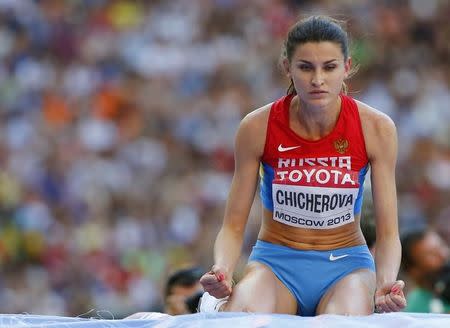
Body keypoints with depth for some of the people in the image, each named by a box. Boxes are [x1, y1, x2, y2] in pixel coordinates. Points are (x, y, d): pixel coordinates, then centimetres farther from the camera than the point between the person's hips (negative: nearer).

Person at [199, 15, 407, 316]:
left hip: (346, 263, 0)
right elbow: (233, 226, -5)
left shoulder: (377, 129, -11)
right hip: (276, 261, 0)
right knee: (242, 314, -36)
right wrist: (222, 270, -27)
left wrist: (386, 284, -30)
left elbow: (388, 233, -8)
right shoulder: (257, 127, -11)